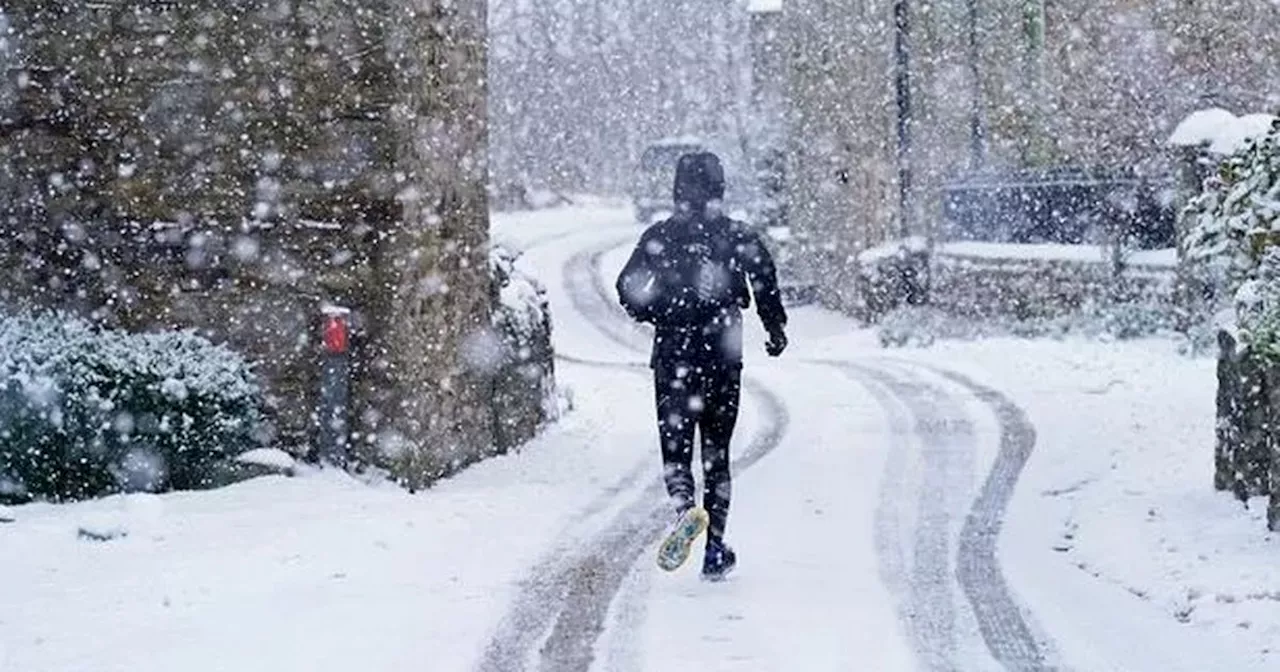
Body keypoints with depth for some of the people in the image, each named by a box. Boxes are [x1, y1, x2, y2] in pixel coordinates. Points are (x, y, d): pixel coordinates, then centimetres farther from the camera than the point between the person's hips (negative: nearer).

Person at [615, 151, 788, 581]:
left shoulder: (659, 236, 0)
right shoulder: (740, 237, 1)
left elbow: (628, 288, -4)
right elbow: (766, 284, -7)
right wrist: (776, 331, 7)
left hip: (673, 356, -1)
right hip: (723, 357, 1)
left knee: (675, 447, 4)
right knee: (717, 452, 11)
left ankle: (685, 507, -28)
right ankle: (715, 549, 9)